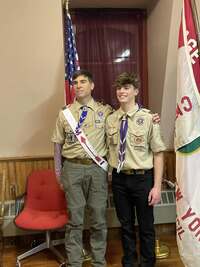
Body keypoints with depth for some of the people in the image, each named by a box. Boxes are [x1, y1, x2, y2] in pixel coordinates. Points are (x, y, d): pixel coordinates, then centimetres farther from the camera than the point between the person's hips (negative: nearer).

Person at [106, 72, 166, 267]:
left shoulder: (148, 118, -12)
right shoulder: (110, 120, 2)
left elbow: (158, 154, -10)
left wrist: (157, 186, -12)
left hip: (142, 178, -3)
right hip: (119, 178, 4)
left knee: (146, 226, 12)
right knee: (126, 224, 19)